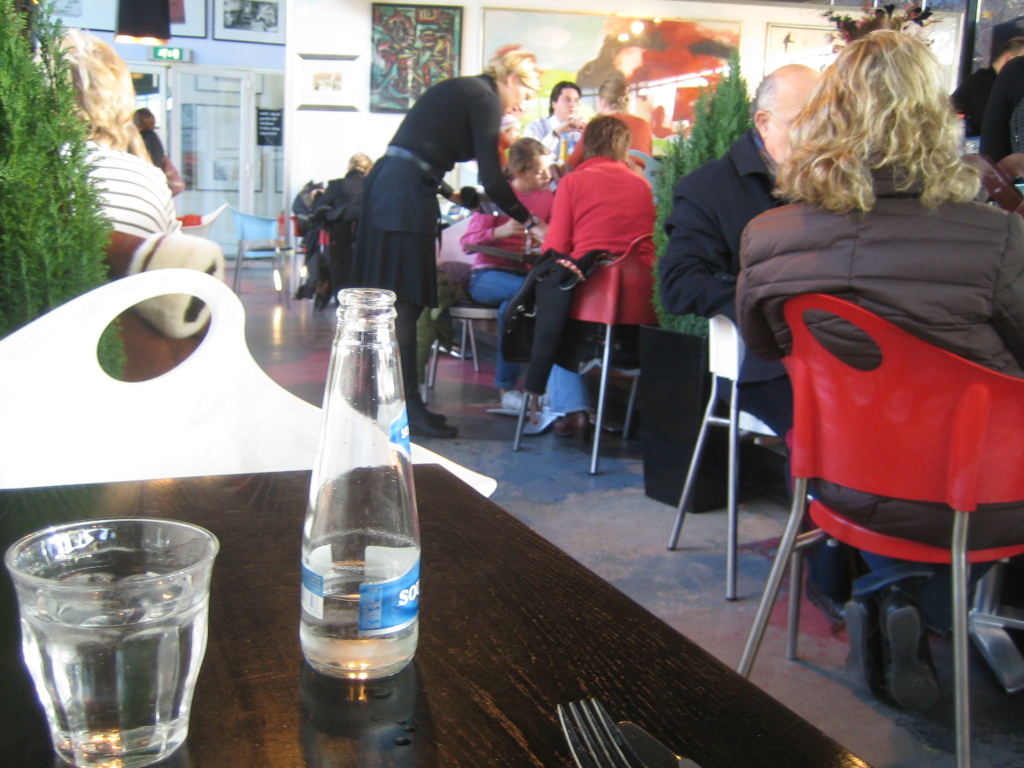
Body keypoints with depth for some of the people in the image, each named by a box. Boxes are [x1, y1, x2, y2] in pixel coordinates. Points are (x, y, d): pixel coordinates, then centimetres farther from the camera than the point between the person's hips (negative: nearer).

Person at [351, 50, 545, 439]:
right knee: (405, 303, -7)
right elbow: (492, 179, -9)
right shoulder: (485, 99, -5)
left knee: (393, 302, 11)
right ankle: (408, 407, -3)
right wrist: (531, 223, 1)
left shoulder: (462, 89, 22)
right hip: (406, 196, -9)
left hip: (385, 185, 9)